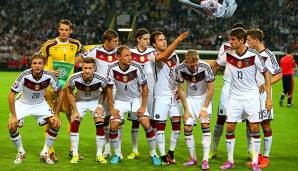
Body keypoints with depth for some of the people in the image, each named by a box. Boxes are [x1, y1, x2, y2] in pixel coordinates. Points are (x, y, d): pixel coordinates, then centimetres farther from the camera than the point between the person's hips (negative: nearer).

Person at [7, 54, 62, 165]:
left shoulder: (49, 77, -24)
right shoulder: (24, 76, -30)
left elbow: (59, 94, -11)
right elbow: (11, 95, -23)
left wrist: (56, 115, -14)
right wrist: (13, 116, -25)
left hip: (40, 104, 2)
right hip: (22, 104, -2)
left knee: (55, 124, -15)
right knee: (12, 126, -21)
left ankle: (44, 153, 4)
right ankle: (21, 153, 5)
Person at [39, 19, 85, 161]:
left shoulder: (75, 44, 5)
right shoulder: (49, 45, -4)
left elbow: (82, 53, 27)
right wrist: (48, 70, -11)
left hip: (67, 85, 3)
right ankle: (50, 151, 6)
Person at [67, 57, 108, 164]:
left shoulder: (101, 79, -29)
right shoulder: (74, 79, -28)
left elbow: (104, 91, -5)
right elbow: (69, 93, -9)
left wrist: (100, 105, -13)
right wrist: (75, 110, -11)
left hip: (95, 100, 0)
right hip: (80, 101, 0)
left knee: (100, 125, -12)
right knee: (74, 124, -15)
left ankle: (99, 155, 2)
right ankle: (75, 154, -4)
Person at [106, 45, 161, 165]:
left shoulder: (136, 68, -21)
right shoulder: (113, 69, -20)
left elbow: (144, 87, -10)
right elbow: (109, 88, -7)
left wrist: (143, 107, -11)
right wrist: (111, 108, -8)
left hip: (137, 99, -1)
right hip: (120, 100, 1)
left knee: (146, 124, -13)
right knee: (113, 126, -11)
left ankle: (153, 154, 2)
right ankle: (117, 155, 9)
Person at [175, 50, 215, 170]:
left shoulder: (205, 67, -26)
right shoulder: (180, 69, -20)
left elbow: (211, 89, -16)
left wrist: (204, 108, -17)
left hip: (204, 97, -2)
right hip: (190, 98, 2)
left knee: (205, 125, -15)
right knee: (187, 127, -5)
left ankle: (205, 159, -10)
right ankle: (193, 158, 11)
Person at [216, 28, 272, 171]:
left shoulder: (254, 56, -14)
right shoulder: (228, 55, -7)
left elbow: (266, 74, -5)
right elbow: (216, 65, 14)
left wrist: (269, 97, -7)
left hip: (251, 96, -2)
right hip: (234, 96, 2)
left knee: (254, 128, -3)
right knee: (230, 128, 0)